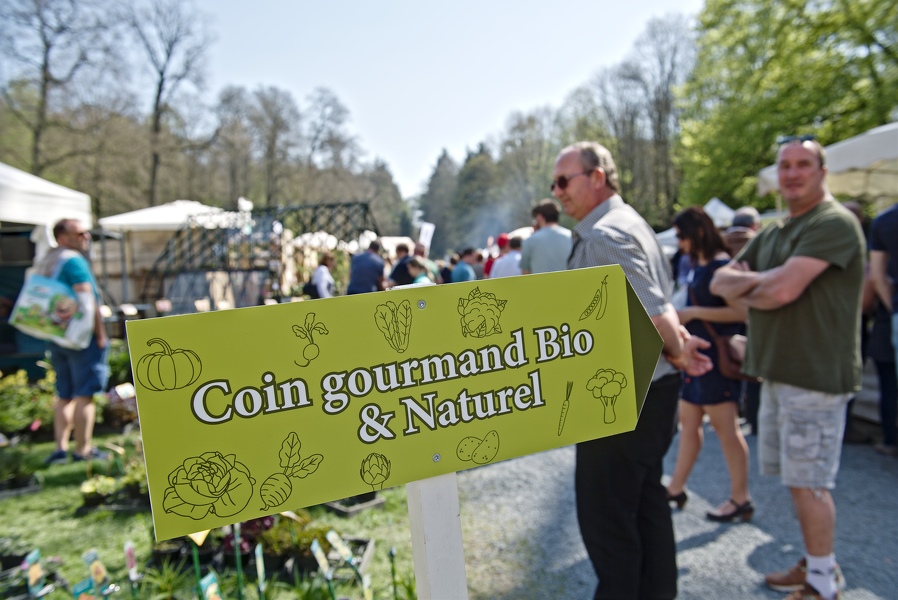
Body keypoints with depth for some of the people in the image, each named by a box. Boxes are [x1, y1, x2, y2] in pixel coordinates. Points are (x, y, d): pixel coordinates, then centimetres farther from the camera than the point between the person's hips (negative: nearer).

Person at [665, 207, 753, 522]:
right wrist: (678, 316, 8)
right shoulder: (698, 266, 12)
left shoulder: (722, 265, -15)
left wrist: (692, 313, -22)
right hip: (697, 355, 9)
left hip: (717, 357, -9)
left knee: (725, 427, 0)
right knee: (689, 422, 14)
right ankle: (676, 488, 24)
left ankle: (741, 499, 14)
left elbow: (740, 311, -23)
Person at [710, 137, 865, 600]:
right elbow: (720, 281, 8)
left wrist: (745, 292, -3)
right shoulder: (771, 234, 16)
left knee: (808, 482, 0)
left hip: (815, 374, -8)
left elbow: (784, 290, -23)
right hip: (777, 371, 8)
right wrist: (757, 280, -12)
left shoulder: (834, 223, -11)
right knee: (796, 479, 17)